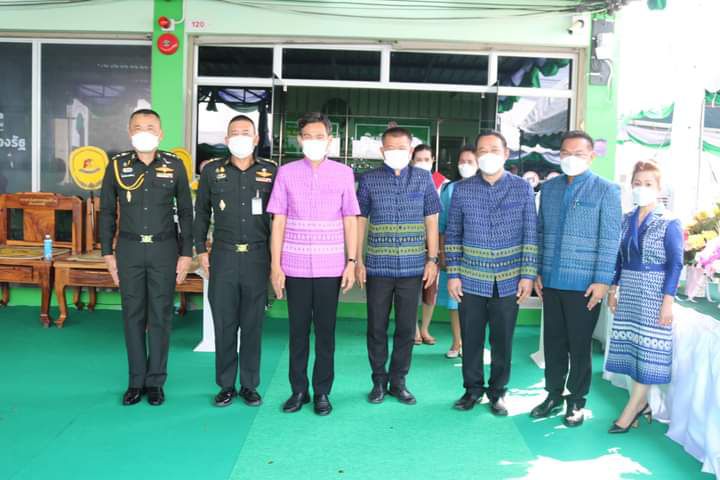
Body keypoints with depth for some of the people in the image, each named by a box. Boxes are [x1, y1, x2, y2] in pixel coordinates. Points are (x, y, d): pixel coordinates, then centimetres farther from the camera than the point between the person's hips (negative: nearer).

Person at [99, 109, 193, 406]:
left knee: (160, 315, 4)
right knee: (133, 315, 6)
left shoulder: (174, 165, -1)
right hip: (129, 248, 1)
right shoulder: (117, 165, 1)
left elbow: (185, 211, 3)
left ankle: (155, 381, 15)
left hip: (164, 248, -1)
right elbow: (107, 212, 7)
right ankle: (136, 381, 16)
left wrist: (186, 253, -1)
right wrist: (107, 253, 3)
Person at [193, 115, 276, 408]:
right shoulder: (212, 171, 5)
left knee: (253, 323, 5)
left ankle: (249, 385, 17)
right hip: (223, 255, 1)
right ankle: (226, 385, 17)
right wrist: (200, 250, 5)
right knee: (224, 323, 4)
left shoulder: (271, 172, 3)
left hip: (258, 256, 0)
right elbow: (201, 212, 11)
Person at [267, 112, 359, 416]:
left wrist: (351, 262, -1)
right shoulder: (286, 173, 3)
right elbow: (278, 222, 3)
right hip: (295, 266, 0)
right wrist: (275, 265, -2)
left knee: (325, 330, 6)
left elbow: (350, 221, 5)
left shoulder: (343, 173, 3)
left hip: (330, 266, 0)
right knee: (298, 330, 7)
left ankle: (322, 392, 18)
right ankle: (298, 390, 20)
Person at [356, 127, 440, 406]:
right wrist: (358, 261, -1)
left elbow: (431, 221, 6)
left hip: (412, 267, 1)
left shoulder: (423, 179, 4)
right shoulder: (369, 180, 2)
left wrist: (432, 259, 0)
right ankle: (379, 381, 22)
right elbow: (360, 221, 4)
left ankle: (398, 382, 22)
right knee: (377, 328, 6)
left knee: (406, 328, 7)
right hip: (378, 267, 0)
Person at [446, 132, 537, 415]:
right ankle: (473, 389, 27)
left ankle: (497, 392, 26)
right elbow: (452, 235, 5)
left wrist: (528, 275, -4)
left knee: (502, 341, 9)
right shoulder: (462, 189, 2)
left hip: (509, 282, 0)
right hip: (472, 281, 1)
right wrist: (453, 274, 0)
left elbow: (531, 235, 1)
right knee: (471, 339, 9)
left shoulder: (523, 188, 0)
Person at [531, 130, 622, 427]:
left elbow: (610, 238, -7)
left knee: (580, 344, 7)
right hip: (551, 281, 4)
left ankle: (576, 400, 22)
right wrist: (536, 272, 9)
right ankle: (553, 394, 28)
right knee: (553, 341, 13)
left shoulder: (606, 190, -4)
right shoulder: (548, 188, 10)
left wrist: (602, 280, -12)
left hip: (585, 284, -4)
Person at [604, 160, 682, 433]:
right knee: (631, 345, 7)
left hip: (653, 291, -5)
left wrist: (668, 301, -15)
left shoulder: (669, 223, -8)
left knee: (648, 347, 1)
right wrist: (613, 290, 9)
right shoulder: (626, 220, 7)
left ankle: (634, 405, 9)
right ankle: (640, 403, 20)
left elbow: (675, 263, -10)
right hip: (628, 291, 5)